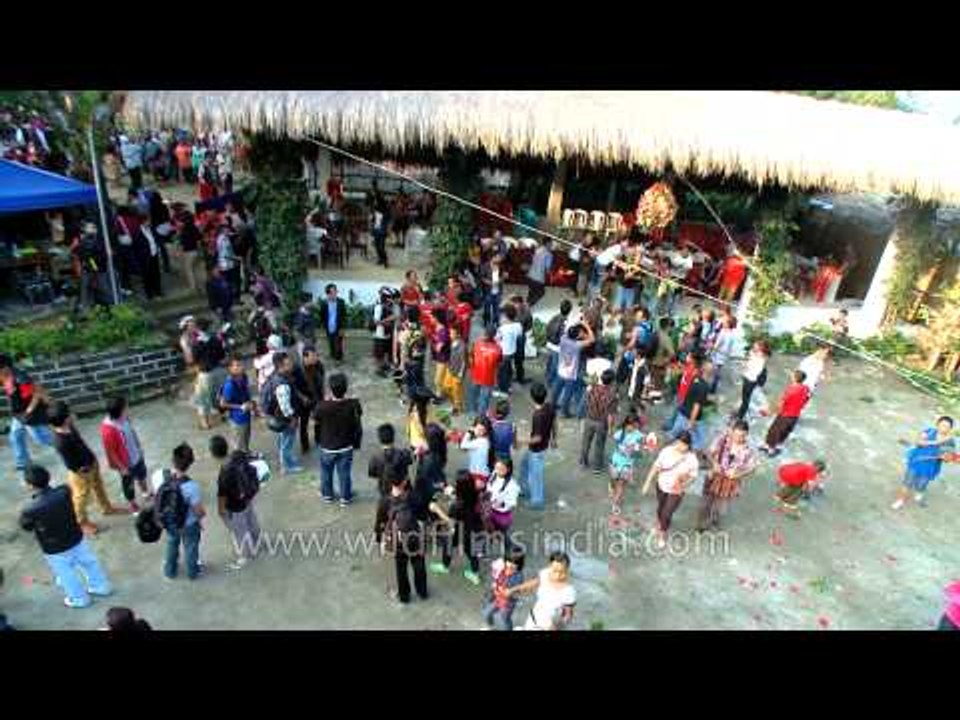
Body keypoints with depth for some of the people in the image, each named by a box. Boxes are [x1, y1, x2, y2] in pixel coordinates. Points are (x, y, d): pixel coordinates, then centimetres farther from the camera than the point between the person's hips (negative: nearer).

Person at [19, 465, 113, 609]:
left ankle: (79, 599, 45)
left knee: (66, 575, 23)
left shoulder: (31, 509, -32)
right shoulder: (64, 492, -22)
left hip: (55, 550, -4)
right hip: (77, 539, 4)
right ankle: (101, 586, 48)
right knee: (89, 562, 27)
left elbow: (25, 526, -10)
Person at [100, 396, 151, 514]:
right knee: (128, 484, 19)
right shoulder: (108, 430, -37)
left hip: (137, 455, 7)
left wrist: (139, 447, 15)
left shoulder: (124, 417, -15)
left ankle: (145, 492, 59)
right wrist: (122, 468, -16)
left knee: (142, 475, 31)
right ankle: (133, 505, 43)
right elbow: (110, 452, -25)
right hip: (126, 463, -7)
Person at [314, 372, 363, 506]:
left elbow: (316, 421, -7)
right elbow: (357, 427, -10)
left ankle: (327, 495, 47)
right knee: (344, 473, 22)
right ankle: (345, 498, 40)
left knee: (326, 472, 26)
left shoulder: (323, 406, -29)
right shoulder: (353, 404, -24)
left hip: (327, 447, -1)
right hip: (346, 447, 1)